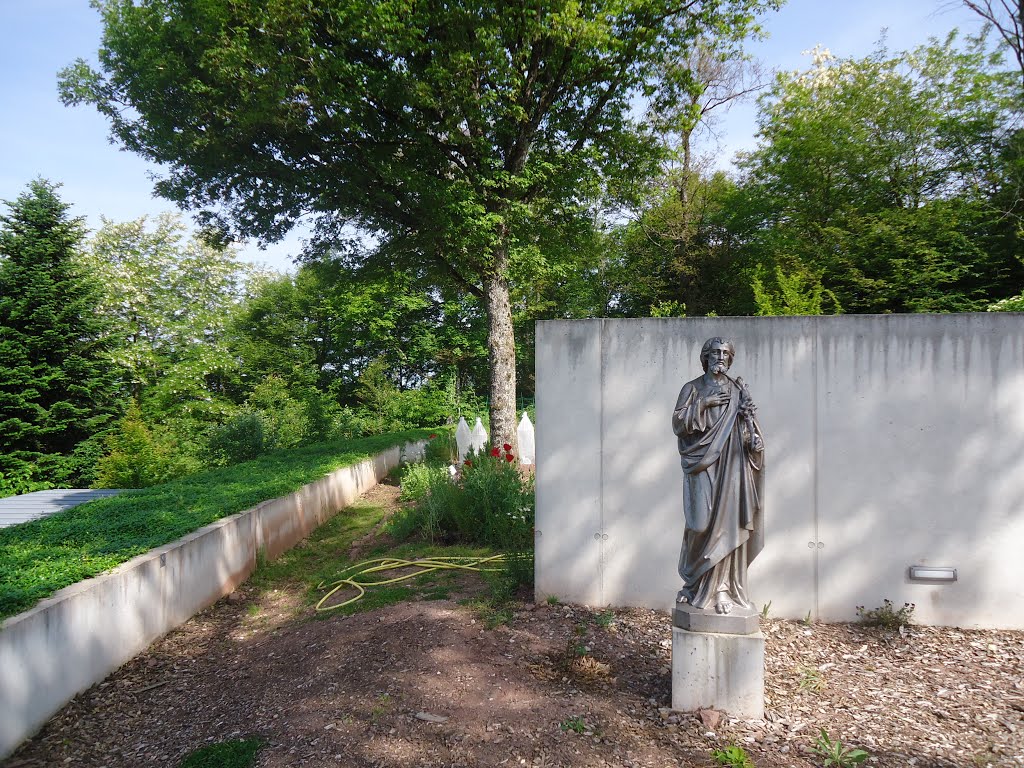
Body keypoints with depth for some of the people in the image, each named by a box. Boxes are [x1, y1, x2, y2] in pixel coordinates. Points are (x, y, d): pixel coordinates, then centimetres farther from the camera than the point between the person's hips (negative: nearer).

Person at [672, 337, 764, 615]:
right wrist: (703, 404, -11)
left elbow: (748, 429, 9)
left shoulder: (738, 391, 12)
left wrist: (748, 414, -12)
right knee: (702, 523, -9)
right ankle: (694, 583, 10)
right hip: (701, 465, -1)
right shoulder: (692, 389, 8)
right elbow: (678, 422, -2)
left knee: (726, 523, -4)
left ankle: (722, 589, 3)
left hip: (729, 465, 1)